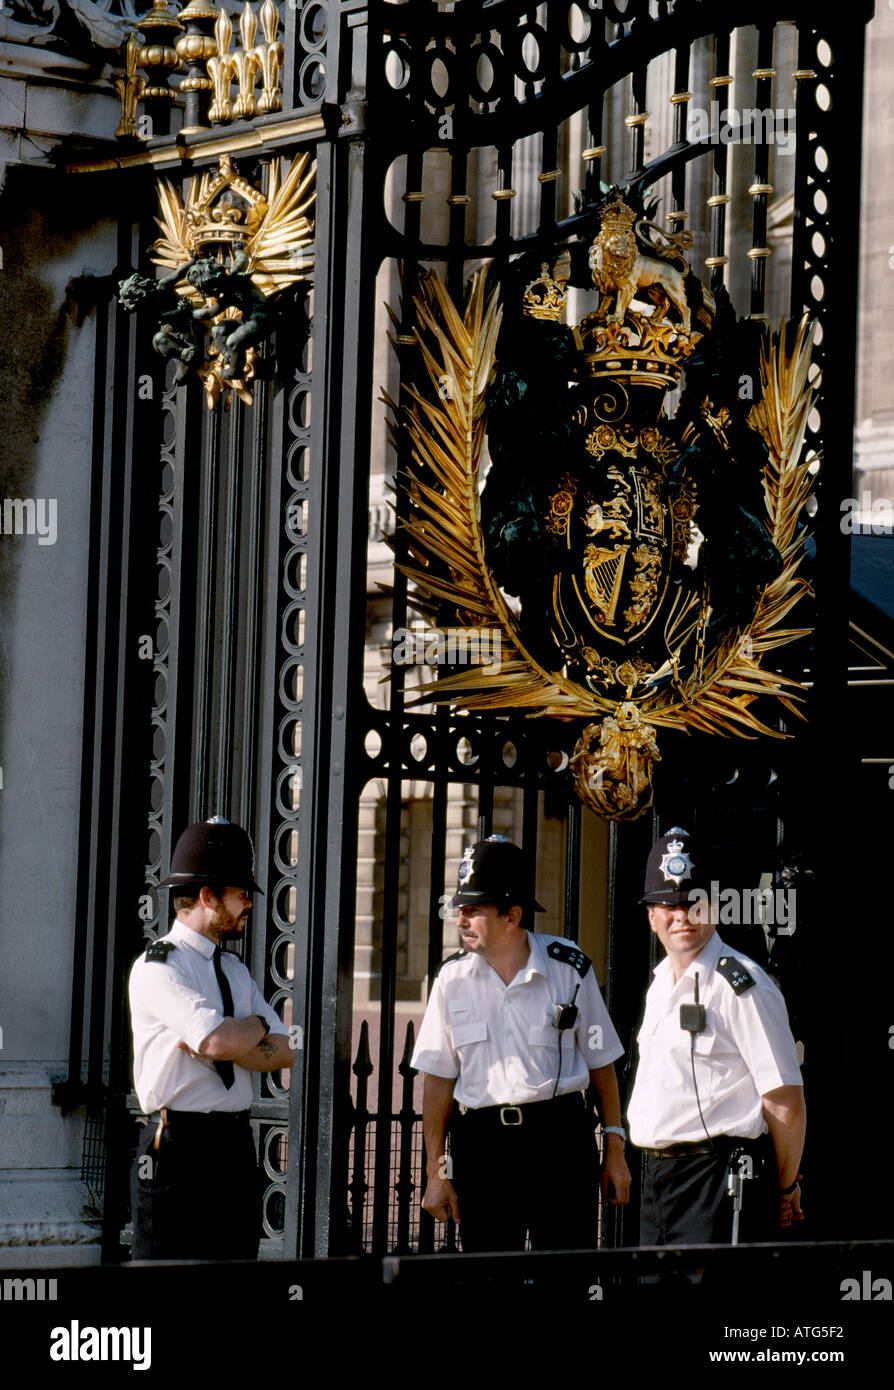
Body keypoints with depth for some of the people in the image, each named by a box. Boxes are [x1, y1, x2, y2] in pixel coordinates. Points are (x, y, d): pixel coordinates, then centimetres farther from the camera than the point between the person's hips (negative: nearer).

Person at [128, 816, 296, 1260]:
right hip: (178, 1151, -8)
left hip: (236, 1151, 8)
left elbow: (283, 1053, 8)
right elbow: (219, 1041, -22)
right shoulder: (157, 969, -9)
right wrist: (258, 1025, 0)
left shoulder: (235, 971, 17)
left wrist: (229, 1042, -11)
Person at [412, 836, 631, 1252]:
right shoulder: (453, 979, 5)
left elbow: (601, 1062, 9)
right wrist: (436, 1172, 5)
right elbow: (438, 1079, 8)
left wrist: (615, 1150, 7)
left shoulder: (569, 967, 2)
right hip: (481, 1141, 1)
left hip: (561, 1139, -1)